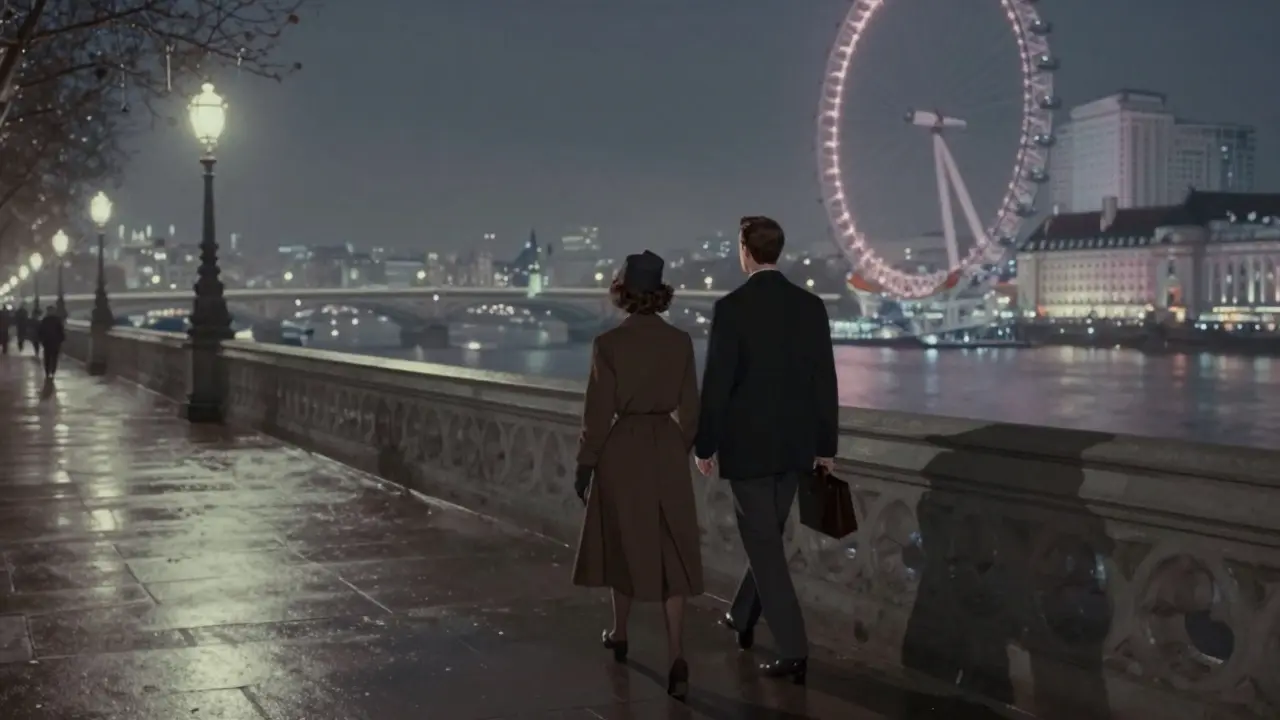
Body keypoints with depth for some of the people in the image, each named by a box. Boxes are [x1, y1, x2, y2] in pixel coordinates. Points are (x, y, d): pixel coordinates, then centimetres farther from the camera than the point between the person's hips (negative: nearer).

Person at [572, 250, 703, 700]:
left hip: (622, 451, -2)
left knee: (625, 544, 17)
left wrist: (585, 465, 1)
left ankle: (620, 635, 34)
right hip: (667, 449, 2)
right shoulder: (681, 342, -1)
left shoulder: (608, 343, -10)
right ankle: (676, 658, -8)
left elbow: (598, 412, -9)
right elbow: (689, 410, 3)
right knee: (671, 553, 2)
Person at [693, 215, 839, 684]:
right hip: (794, 443, 6)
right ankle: (743, 618, 39)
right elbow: (825, 380, 3)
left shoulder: (731, 307, -13)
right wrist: (826, 444, 11)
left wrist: (705, 445, -2)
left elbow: (716, 382, -13)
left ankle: (794, 651, -4)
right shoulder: (811, 305, 1)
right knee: (767, 536, 21)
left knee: (764, 545, 0)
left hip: (746, 443, -5)